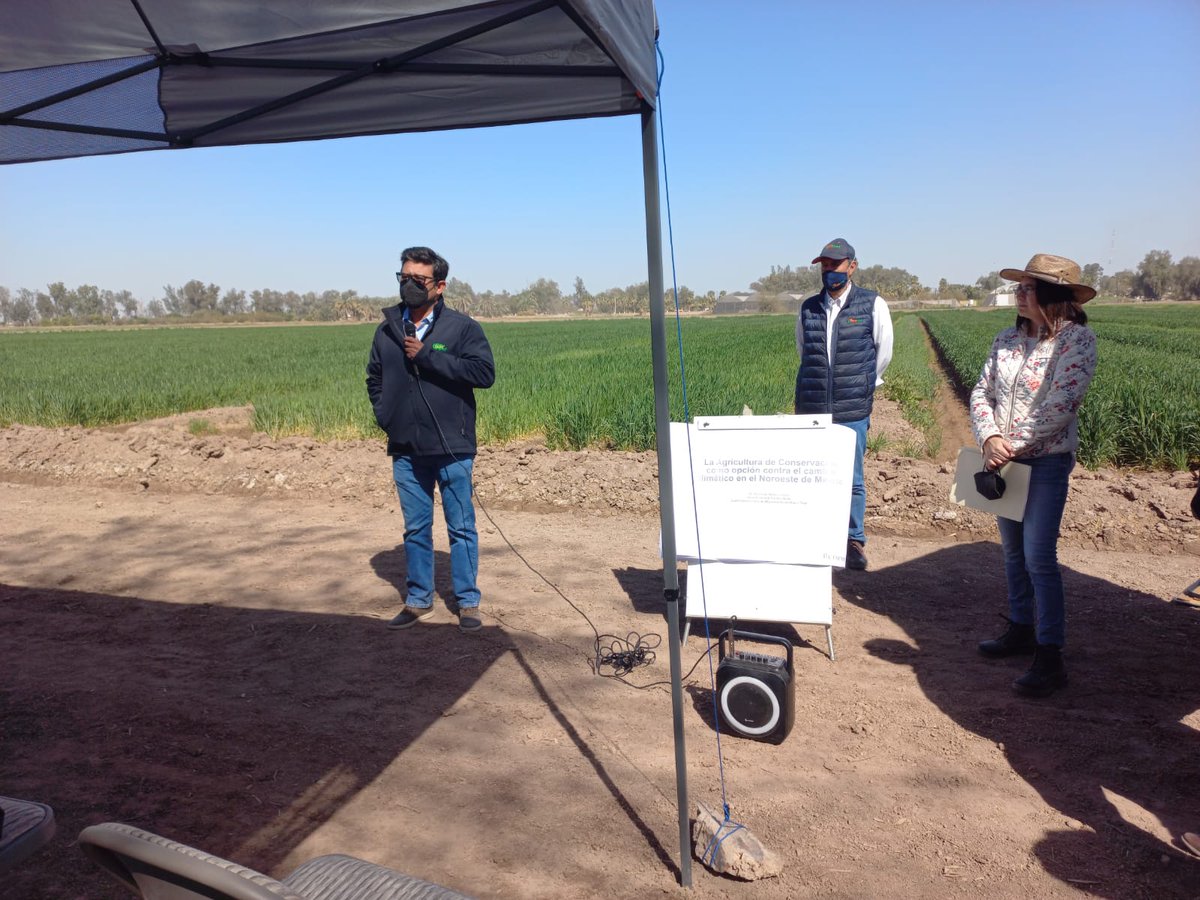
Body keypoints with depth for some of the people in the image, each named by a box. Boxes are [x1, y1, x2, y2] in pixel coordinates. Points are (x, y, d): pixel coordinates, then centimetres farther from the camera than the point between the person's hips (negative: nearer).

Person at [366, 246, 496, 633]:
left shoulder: (462, 327, -5)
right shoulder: (387, 330, 8)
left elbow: (484, 372, -18)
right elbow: (374, 379, 20)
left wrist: (427, 355, -19)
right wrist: (384, 414, 3)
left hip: (452, 449, -4)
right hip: (406, 451, 4)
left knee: (461, 528, 6)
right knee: (415, 529, 14)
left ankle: (467, 601, 19)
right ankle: (418, 600, 28)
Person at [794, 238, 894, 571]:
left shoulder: (872, 305, -1)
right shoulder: (808, 309, 7)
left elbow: (883, 352, 8)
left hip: (852, 412, -3)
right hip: (811, 410, 3)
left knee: (852, 481, 3)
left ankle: (855, 541, 19)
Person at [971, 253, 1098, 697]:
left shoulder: (1077, 339, -11)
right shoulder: (1007, 339, 7)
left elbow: (1059, 406, -19)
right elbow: (982, 393, 5)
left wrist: (1012, 446, -18)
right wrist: (989, 439, -13)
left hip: (1046, 461, -6)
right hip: (1003, 461, 6)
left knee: (1039, 559, -8)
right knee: (1013, 552, 15)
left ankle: (1050, 658, 0)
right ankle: (1021, 631, 31)